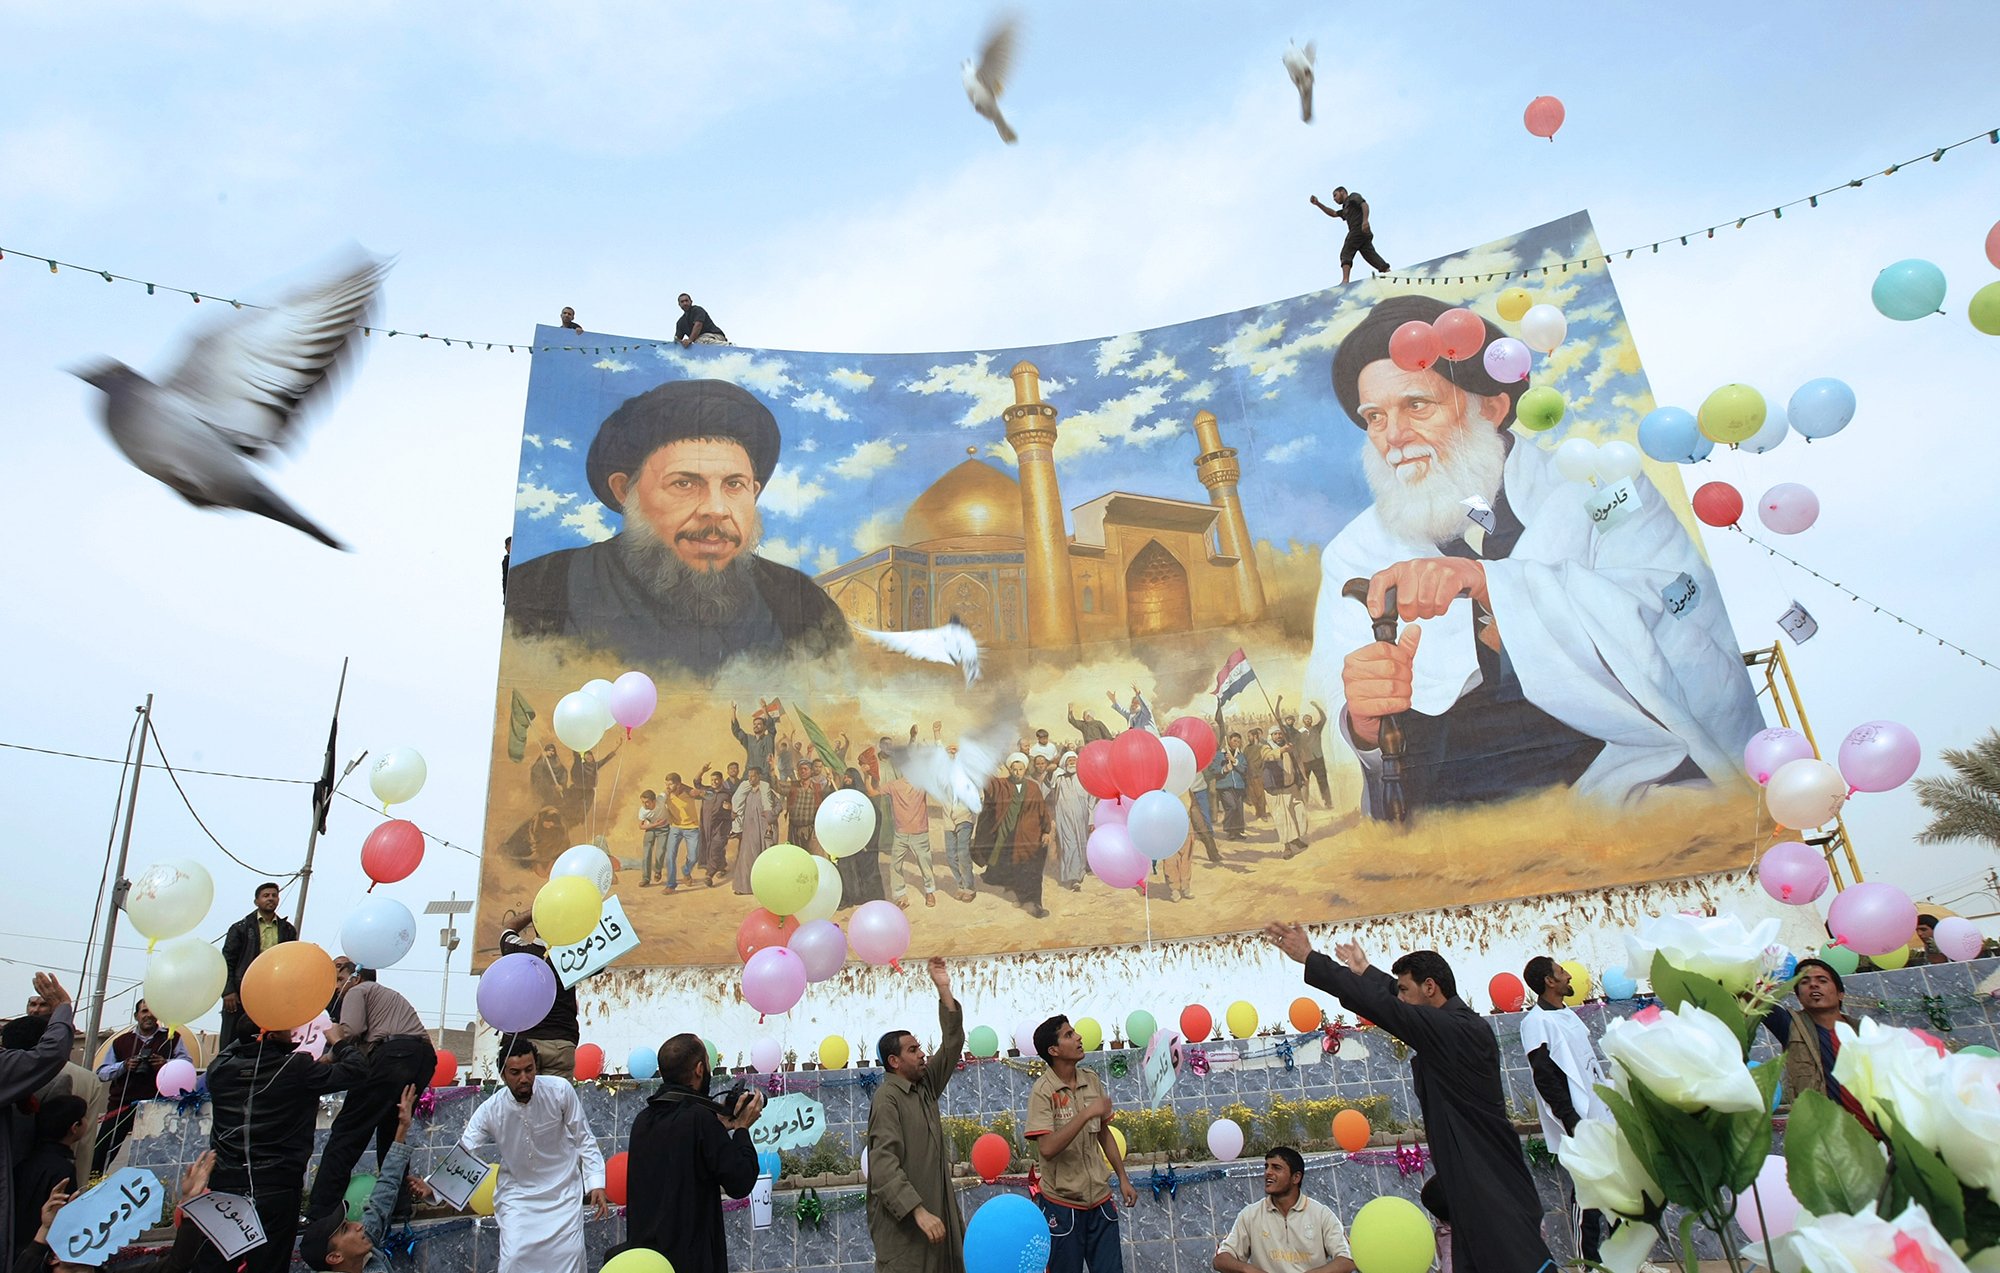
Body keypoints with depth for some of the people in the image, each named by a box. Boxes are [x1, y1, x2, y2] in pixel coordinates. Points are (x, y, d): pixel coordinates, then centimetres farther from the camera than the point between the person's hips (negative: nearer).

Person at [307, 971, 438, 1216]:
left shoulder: (357, 991, 16)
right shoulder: (394, 996, 39)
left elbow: (351, 1030, -1)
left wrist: (335, 1039, 18)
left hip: (392, 1052, -7)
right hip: (425, 1056, 8)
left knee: (347, 1130, -4)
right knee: (392, 1130, 20)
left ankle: (318, 1212, -10)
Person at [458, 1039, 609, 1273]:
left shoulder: (560, 1090, -19)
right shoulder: (489, 1111, -18)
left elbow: (584, 1140, -8)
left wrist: (596, 1183, -13)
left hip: (563, 1192, 0)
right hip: (517, 1195, 0)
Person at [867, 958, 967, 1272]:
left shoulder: (925, 1085, 9)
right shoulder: (888, 1098, -14)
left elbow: (952, 1045, 7)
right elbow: (884, 1164, -21)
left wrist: (944, 990, 0)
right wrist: (918, 1211, -29)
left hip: (937, 1208, 8)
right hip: (904, 1219, -8)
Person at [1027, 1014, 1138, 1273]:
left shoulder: (1092, 1080, 3)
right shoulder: (1043, 1091, -16)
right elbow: (1047, 1148, -27)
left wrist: (1123, 1178, 12)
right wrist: (1087, 1113, -28)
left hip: (1100, 1199, 5)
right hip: (1062, 1205, -5)